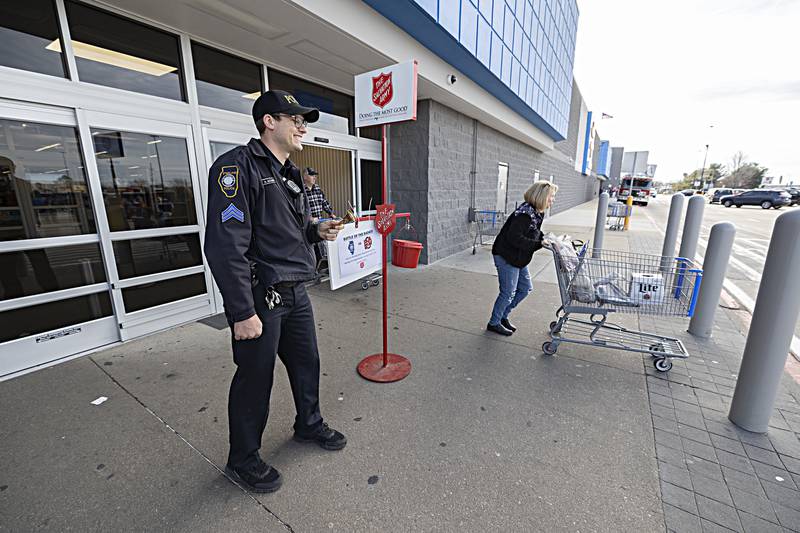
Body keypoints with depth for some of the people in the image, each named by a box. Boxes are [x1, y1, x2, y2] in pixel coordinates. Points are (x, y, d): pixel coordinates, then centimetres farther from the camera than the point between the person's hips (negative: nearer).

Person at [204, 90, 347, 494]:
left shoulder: (289, 174, 16)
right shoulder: (238, 166, -13)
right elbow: (225, 245, -21)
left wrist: (317, 231, 3)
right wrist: (242, 312, -22)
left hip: (295, 294, 9)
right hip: (259, 298, -8)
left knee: (307, 362, 19)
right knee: (255, 379, 8)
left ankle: (308, 425, 45)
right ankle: (242, 460, 33)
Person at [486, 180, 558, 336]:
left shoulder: (537, 213, 7)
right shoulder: (525, 214, -24)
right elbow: (514, 238, -30)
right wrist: (539, 244, -27)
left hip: (519, 258, 10)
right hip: (506, 257, -10)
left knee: (525, 288, 17)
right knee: (508, 293, 1)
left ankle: (503, 316, 31)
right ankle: (494, 323, 22)